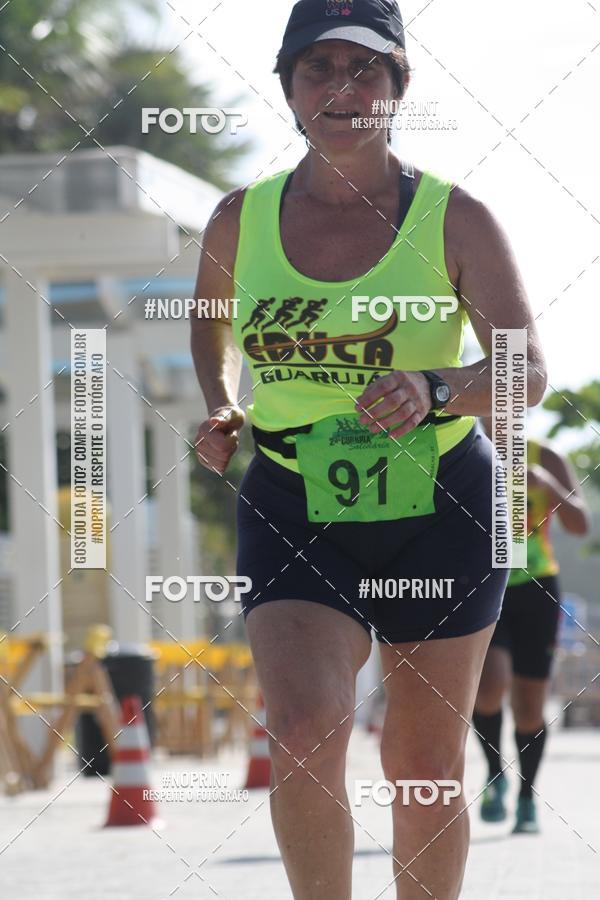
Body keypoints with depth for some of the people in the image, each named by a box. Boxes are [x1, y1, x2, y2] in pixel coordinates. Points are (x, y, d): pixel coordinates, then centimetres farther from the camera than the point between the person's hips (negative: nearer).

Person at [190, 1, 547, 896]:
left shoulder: (455, 218, -6)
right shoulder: (241, 219, 2)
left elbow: (529, 370, -15)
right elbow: (211, 321, 23)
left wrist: (434, 391, -34)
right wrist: (221, 408, 4)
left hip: (438, 510, 0)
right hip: (292, 510, 1)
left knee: (425, 771, 7)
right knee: (304, 734, -22)